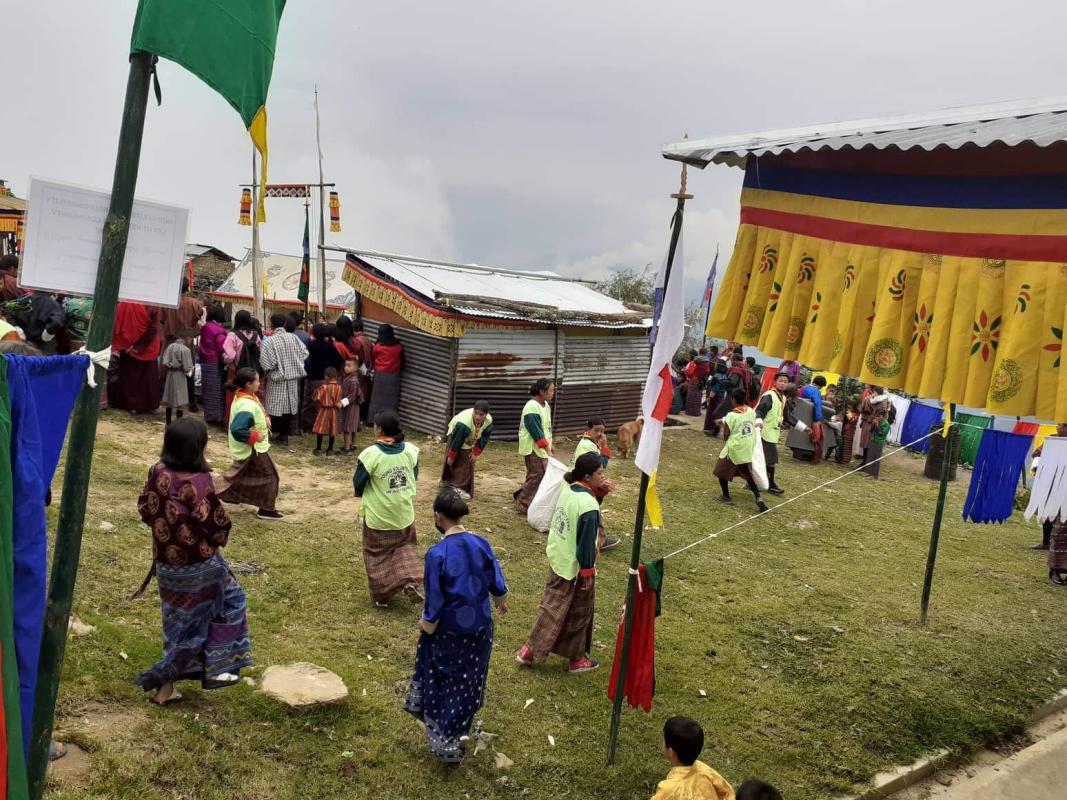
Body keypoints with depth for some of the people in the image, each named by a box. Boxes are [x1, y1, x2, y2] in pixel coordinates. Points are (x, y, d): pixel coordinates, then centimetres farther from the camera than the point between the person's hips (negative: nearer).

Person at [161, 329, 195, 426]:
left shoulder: (170, 346, 1)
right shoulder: (186, 349, -16)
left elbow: (163, 363, -1)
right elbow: (187, 367, -19)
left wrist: (169, 367, 14)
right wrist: (190, 370, 2)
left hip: (170, 375, 6)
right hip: (180, 376, -6)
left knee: (169, 400, 14)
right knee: (180, 400, 1)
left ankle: (168, 422, 23)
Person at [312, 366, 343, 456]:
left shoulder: (323, 387, -15)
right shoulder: (338, 387, -5)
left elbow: (317, 398, -13)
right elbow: (339, 400, 2)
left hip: (324, 410, -3)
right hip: (334, 411, 3)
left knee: (320, 430, 7)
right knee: (332, 431, 10)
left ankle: (318, 449, 10)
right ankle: (330, 449, 15)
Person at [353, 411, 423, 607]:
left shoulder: (371, 454, -21)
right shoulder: (410, 450, -8)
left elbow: (358, 485, -10)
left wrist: (365, 495, 13)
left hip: (378, 515, -3)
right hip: (404, 512, 3)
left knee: (378, 554, 14)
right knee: (405, 546, 23)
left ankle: (382, 595, 22)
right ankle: (410, 582, 3)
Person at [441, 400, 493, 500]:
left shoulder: (489, 421, -27)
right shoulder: (464, 423, -43)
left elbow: (484, 439, -11)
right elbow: (457, 441, -31)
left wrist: (476, 453, -9)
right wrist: (451, 456, -20)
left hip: (470, 441, 5)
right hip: (456, 435, -5)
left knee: (468, 462, 5)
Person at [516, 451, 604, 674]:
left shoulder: (568, 490, -4)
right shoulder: (589, 506, -28)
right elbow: (587, 543, -23)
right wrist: (588, 572, -13)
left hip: (558, 559, 7)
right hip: (575, 567, -7)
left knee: (551, 606, 21)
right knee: (577, 614, 12)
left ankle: (530, 650, 30)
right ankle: (576, 659, 29)